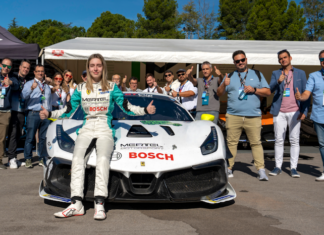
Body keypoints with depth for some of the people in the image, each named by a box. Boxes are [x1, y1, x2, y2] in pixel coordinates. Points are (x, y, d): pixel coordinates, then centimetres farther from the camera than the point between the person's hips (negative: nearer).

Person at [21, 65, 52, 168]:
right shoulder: (29, 84, 9)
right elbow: (24, 96, -10)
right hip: (33, 114, -4)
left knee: (44, 137, 3)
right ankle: (28, 159, -2)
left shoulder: (47, 85, 24)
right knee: (30, 137, -7)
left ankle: (42, 159, 10)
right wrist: (32, 88, -28)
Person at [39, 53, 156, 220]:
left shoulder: (112, 88, 11)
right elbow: (69, 111, 20)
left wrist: (146, 110, -2)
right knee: (77, 158, -26)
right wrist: (49, 114, 11)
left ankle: (99, 204, -34)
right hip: (86, 129, 2)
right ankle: (76, 204, -30)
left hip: (105, 129, -2)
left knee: (102, 159, -31)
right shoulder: (80, 89, 16)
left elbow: (127, 108, 10)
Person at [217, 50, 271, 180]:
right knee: (231, 142, -1)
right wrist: (224, 84, -7)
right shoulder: (230, 76, 17)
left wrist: (254, 89, -6)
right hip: (233, 116, 1)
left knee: (256, 143, -5)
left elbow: (268, 92, 11)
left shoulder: (257, 74, 16)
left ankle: (261, 170, -3)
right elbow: (219, 94, 13)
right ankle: (229, 169, 7)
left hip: (253, 116, -1)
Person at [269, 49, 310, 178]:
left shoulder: (301, 73, 8)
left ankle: (293, 168, 3)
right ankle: (278, 166, 8)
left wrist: (304, 111, -4)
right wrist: (278, 81, -25)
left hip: (295, 112, -1)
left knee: (294, 140, -1)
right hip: (279, 112, 1)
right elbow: (270, 90, -5)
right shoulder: (275, 74, 10)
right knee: (279, 140, 3)